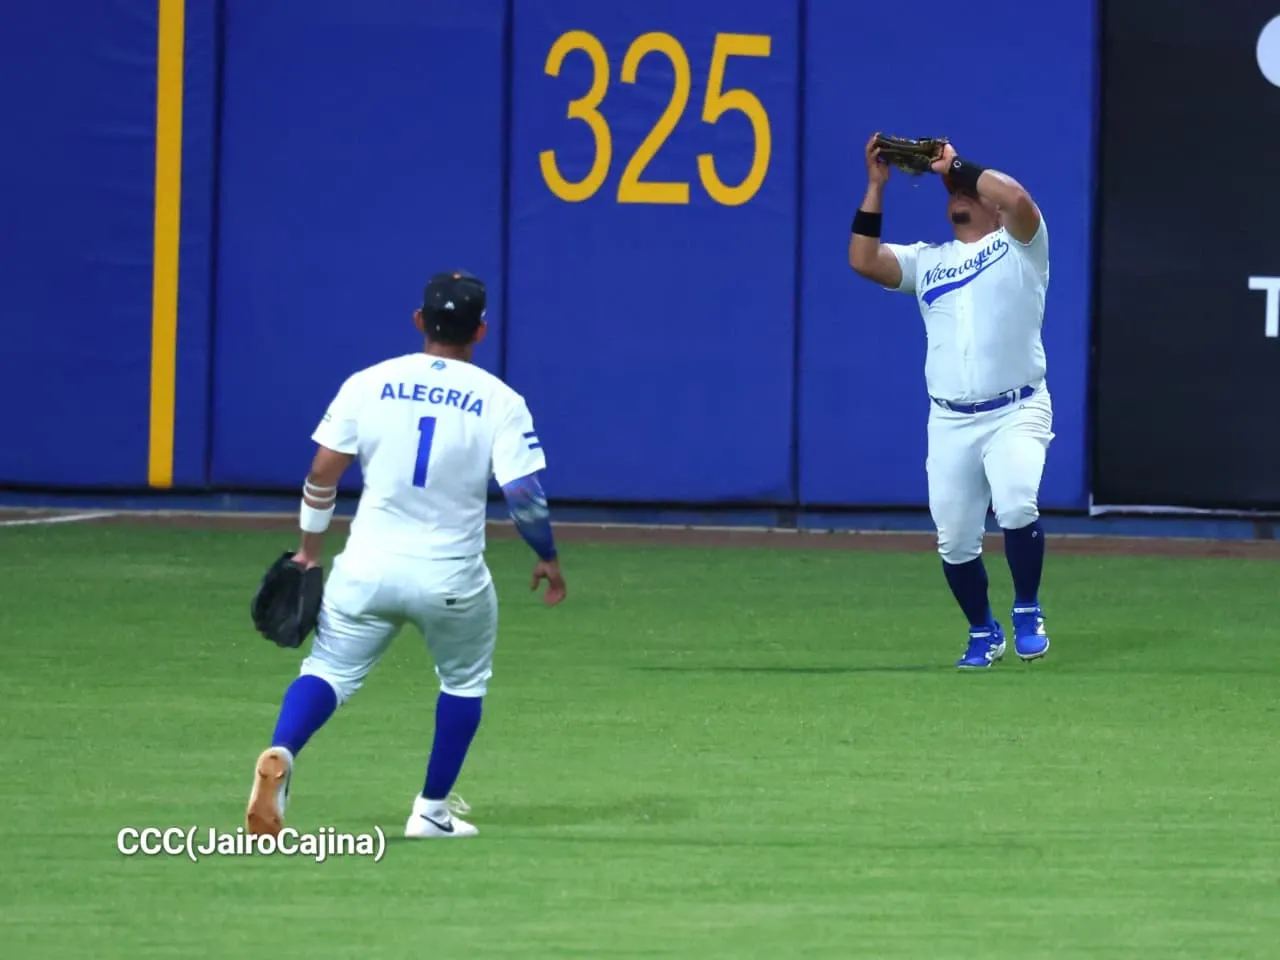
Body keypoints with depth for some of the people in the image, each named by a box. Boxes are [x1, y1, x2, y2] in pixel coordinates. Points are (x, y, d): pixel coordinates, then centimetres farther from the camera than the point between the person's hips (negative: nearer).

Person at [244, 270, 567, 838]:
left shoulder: (368, 384, 0)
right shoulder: (500, 402, -5)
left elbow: (323, 472, -1)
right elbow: (525, 493, -12)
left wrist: (310, 549, 11)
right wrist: (547, 557, 4)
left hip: (367, 569, 1)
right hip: (451, 577, -1)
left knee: (330, 671, 7)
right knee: (465, 680, 23)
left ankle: (280, 755, -22)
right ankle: (433, 810, 21)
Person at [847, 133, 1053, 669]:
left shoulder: (1018, 246, 4)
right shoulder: (927, 261, 16)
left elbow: (1017, 198, -17)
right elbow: (863, 261, 2)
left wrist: (957, 166, -6)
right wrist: (876, 186, 1)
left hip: (1017, 412, -4)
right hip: (949, 422, 4)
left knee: (1017, 506, -27)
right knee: (955, 541, 1)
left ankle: (1028, 614, -7)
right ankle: (983, 634, 23)